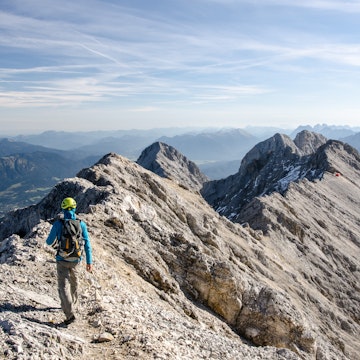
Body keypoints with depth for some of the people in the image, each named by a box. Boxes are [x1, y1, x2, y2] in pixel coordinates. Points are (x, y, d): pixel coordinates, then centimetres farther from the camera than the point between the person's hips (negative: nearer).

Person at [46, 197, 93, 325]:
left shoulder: (58, 223, -14)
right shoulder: (81, 224, -8)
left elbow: (49, 241, -4)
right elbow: (87, 244, -7)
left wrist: (53, 243, 22)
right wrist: (89, 262, -1)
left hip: (62, 260, -3)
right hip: (75, 260, 3)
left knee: (63, 287, 0)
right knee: (74, 282, 26)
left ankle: (70, 314, -11)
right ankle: (72, 303, 48)